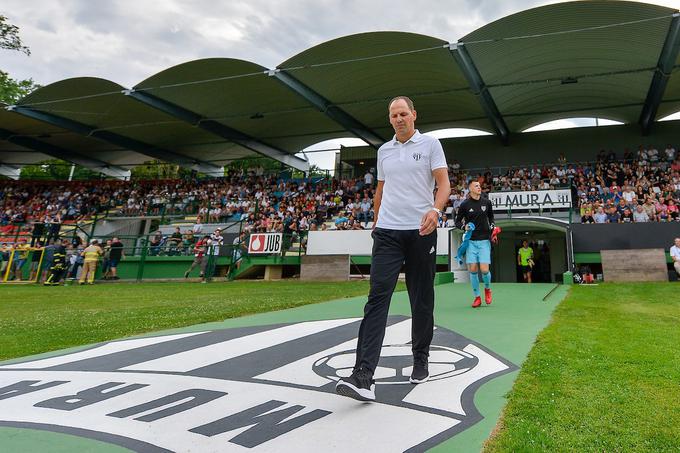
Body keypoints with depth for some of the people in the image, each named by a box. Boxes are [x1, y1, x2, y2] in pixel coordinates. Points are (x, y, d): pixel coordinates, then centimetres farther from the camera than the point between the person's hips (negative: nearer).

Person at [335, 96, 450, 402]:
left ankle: (420, 361, 26)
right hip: (387, 233, 2)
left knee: (422, 301, 7)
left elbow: (443, 183, -4)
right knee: (377, 297, -12)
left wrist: (435, 209, -23)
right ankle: (363, 377, -17)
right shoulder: (384, 151, 17)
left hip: (421, 232, -2)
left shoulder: (430, 144, 5)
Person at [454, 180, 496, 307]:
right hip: (471, 241, -1)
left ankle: (487, 288, 25)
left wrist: (492, 228, 5)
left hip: (484, 240, 1)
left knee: (484, 269, -8)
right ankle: (477, 297, 14)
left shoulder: (487, 202, 5)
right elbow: (457, 221, 7)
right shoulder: (465, 205, -1)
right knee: (473, 270, -2)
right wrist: (464, 227, -13)